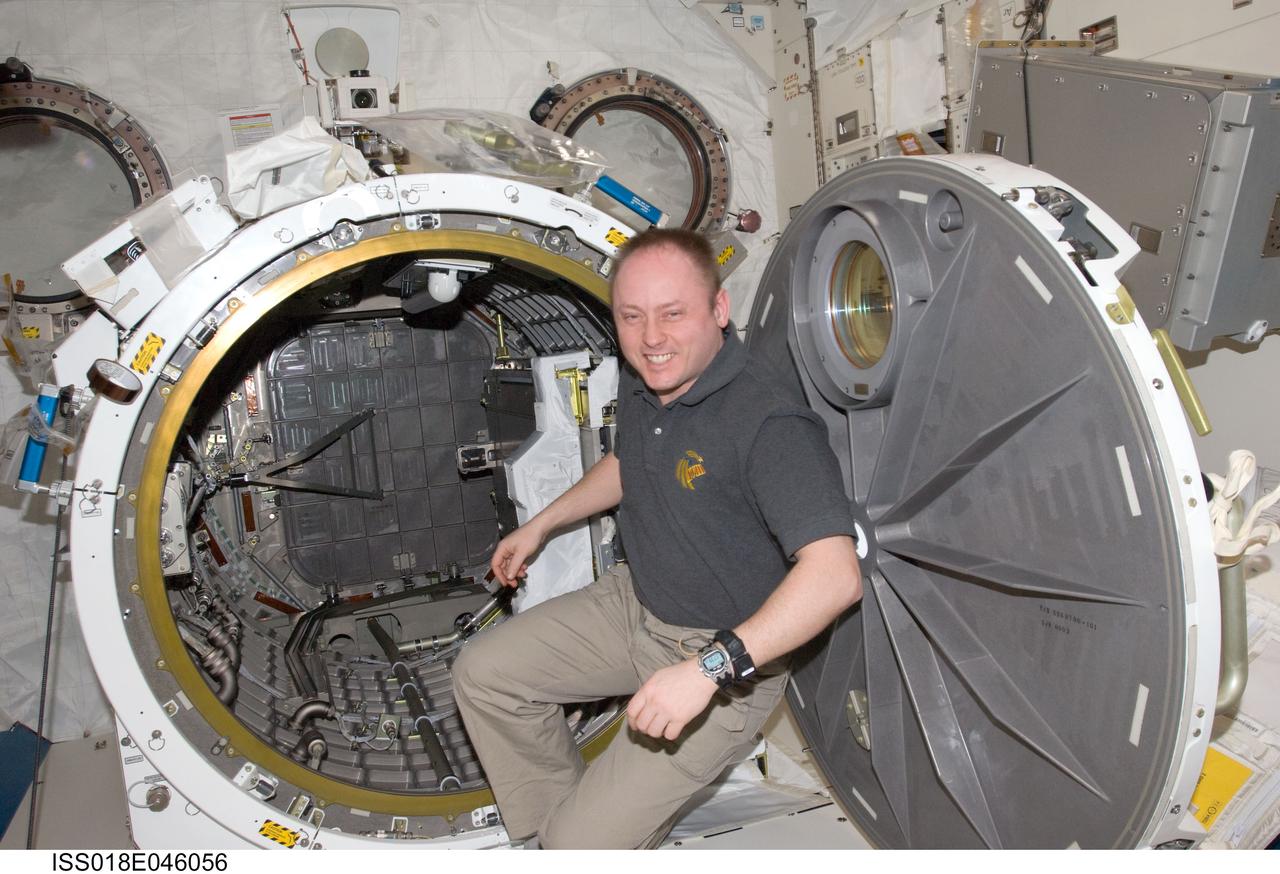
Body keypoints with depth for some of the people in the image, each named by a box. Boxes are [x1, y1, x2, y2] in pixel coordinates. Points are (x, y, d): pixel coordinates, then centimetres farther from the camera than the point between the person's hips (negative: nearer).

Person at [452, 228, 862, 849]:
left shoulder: (771, 423, -30)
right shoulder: (640, 383, -2)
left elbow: (834, 576, -38)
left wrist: (709, 668, -44)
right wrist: (541, 525, 23)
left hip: (728, 660, -8)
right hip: (633, 603, 8)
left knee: (585, 843, -12)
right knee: (482, 672, 5)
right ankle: (549, 834, 23)